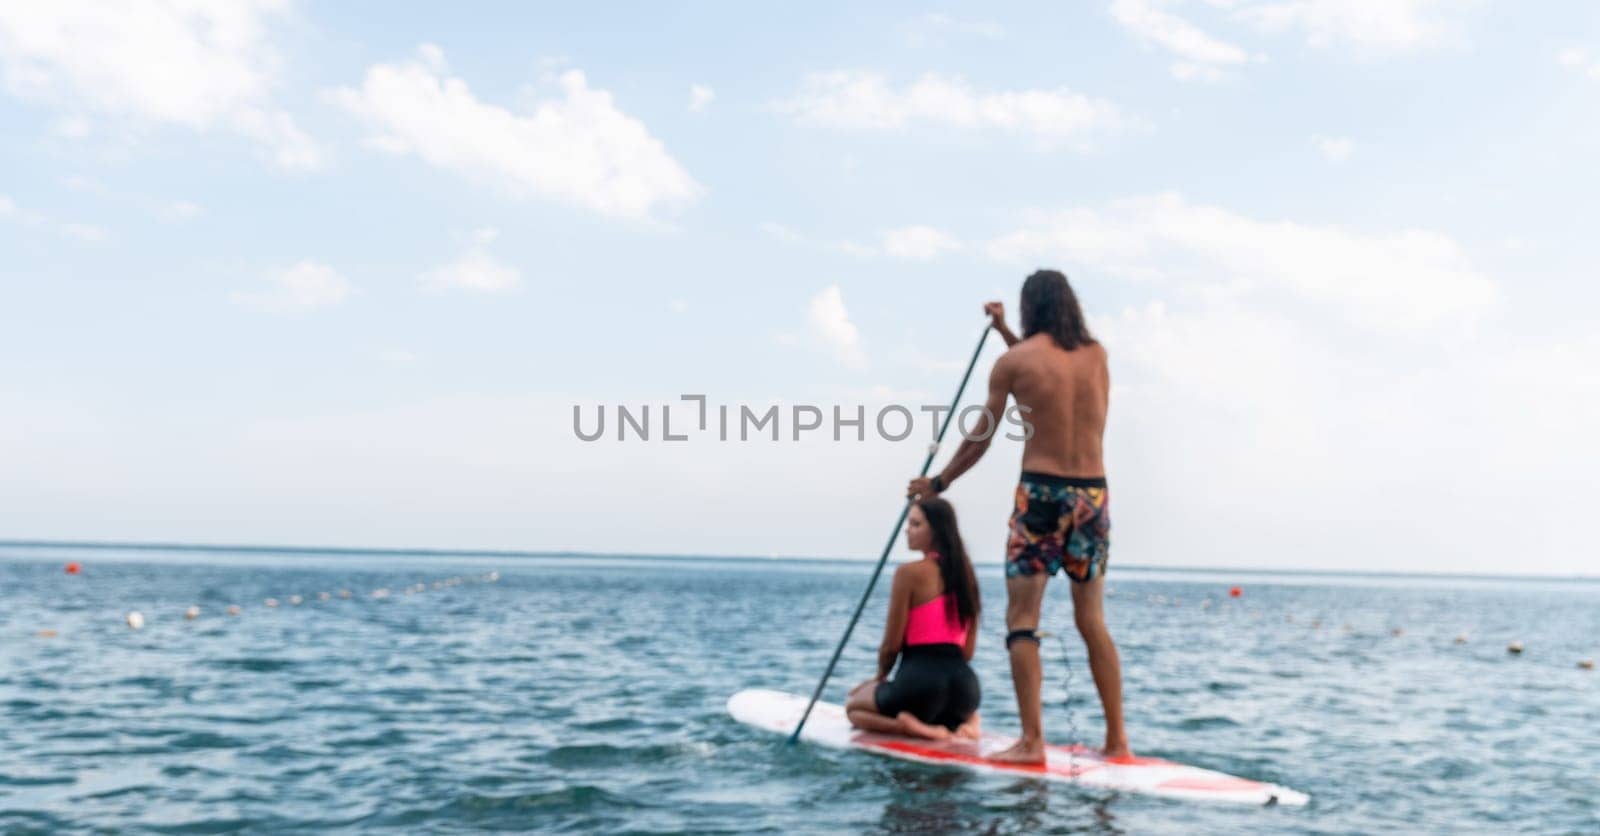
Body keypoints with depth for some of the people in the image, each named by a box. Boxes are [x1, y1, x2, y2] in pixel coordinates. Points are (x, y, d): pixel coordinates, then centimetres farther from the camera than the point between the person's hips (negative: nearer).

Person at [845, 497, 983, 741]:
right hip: (964, 683, 6)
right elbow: (968, 650, 14)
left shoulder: (909, 573, -10)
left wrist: (880, 677, 13)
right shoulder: (965, 572, 10)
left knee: (854, 706, 24)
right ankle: (964, 720, 5)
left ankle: (915, 727, -5)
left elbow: (892, 643, -6)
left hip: (921, 678, -6)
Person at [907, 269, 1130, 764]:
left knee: (1022, 617, -1)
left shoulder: (1013, 361, -2)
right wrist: (1006, 332, 36)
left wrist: (937, 484, 17)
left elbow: (980, 440, 4)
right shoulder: (1097, 355, 9)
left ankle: (1031, 741, -9)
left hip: (1041, 494, -5)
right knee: (1092, 619, 13)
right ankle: (1117, 739, 15)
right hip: (1093, 494, 5)